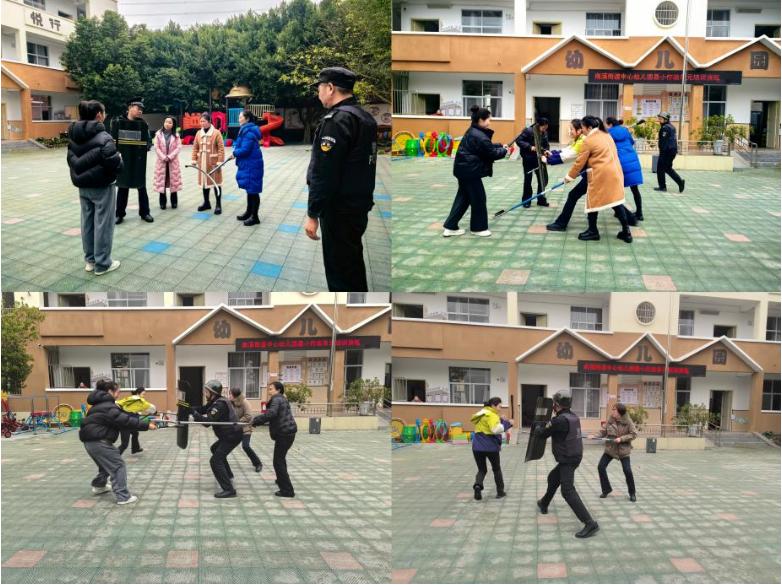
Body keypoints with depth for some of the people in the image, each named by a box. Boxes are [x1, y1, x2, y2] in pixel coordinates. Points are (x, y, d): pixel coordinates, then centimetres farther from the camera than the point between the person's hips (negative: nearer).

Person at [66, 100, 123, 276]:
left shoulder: (73, 137, 3)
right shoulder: (103, 138, -19)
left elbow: (71, 161, 11)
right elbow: (114, 163, -22)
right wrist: (119, 159, -2)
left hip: (82, 186, 7)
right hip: (102, 187, -7)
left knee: (87, 222, 15)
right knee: (103, 224, 2)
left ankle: (90, 260, 25)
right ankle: (102, 264, 8)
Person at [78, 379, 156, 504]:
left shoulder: (102, 404, 17)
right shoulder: (108, 407, -18)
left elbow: (121, 418, 17)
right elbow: (125, 420, -26)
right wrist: (146, 425, -25)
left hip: (92, 440, 11)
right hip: (98, 441, -11)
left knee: (107, 463, 30)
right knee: (118, 466, -7)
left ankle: (99, 486, 47)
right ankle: (123, 496, -8)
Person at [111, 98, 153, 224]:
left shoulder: (143, 124, 0)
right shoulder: (118, 122, -4)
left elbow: (148, 141, 4)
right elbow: (113, 140, -1)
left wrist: (147, 146, -16)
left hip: (139, 161, 1)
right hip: (123, 160, -1)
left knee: (142, 187, 9)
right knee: (123, 187, 6)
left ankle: (144, 212, 19)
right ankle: (120, 214, 13)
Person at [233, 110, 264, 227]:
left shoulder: (249, 132, -19)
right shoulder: (246, 130, 13)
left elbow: (245, 150, -24)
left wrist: (235, 153, -7)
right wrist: (236, 152, 3)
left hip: (252, 165, -11)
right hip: (248, 164, 11)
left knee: (252, 190, -3)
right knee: (249, 189, 19)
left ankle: (255, 217, 4)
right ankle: (249, 212, 31)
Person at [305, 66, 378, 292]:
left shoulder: (337, 119, -17)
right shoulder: (365, 117, 12)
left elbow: (324, 173, -22)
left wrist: (313, 214, -18)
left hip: (340, 211, -10)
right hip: (360, 205, 10)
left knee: (340, 272, -2)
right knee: (353, 265, 20)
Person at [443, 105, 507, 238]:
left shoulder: (473, 131, 11)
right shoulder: (479, 136, -21)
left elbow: (488, 146, 21)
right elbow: (492, 153, -14)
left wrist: (500, 145, 9)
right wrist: (504, 151, 2)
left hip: (465, 168, 10)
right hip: (470, 170, -10)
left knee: (463, 197, 14)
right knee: (478, 198, 4)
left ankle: (450, 227, 15)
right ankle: (478, 227, 17)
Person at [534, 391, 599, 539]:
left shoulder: (560, 420, -23)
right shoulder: (573, 416, 4)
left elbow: (542, 433, -11)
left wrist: (537, 428, 10)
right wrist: (548, 425, 25)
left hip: (568, 460, -10)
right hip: (574, 456, 10)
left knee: (568, 492, -15)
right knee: (552, 479, 29)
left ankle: (590, 523, -23)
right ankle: (544, 504, 52)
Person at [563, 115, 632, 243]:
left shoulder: (589, 140, -10)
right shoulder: (606, 135, 14)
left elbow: (580, 162, -6)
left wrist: (569, 176, 3)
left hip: (600, 175, -8)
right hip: (615, 172, 8)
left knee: (593, 201, 6)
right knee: (617, 201, 9)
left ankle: (593, 231, 13)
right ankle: (626, 231, 7)